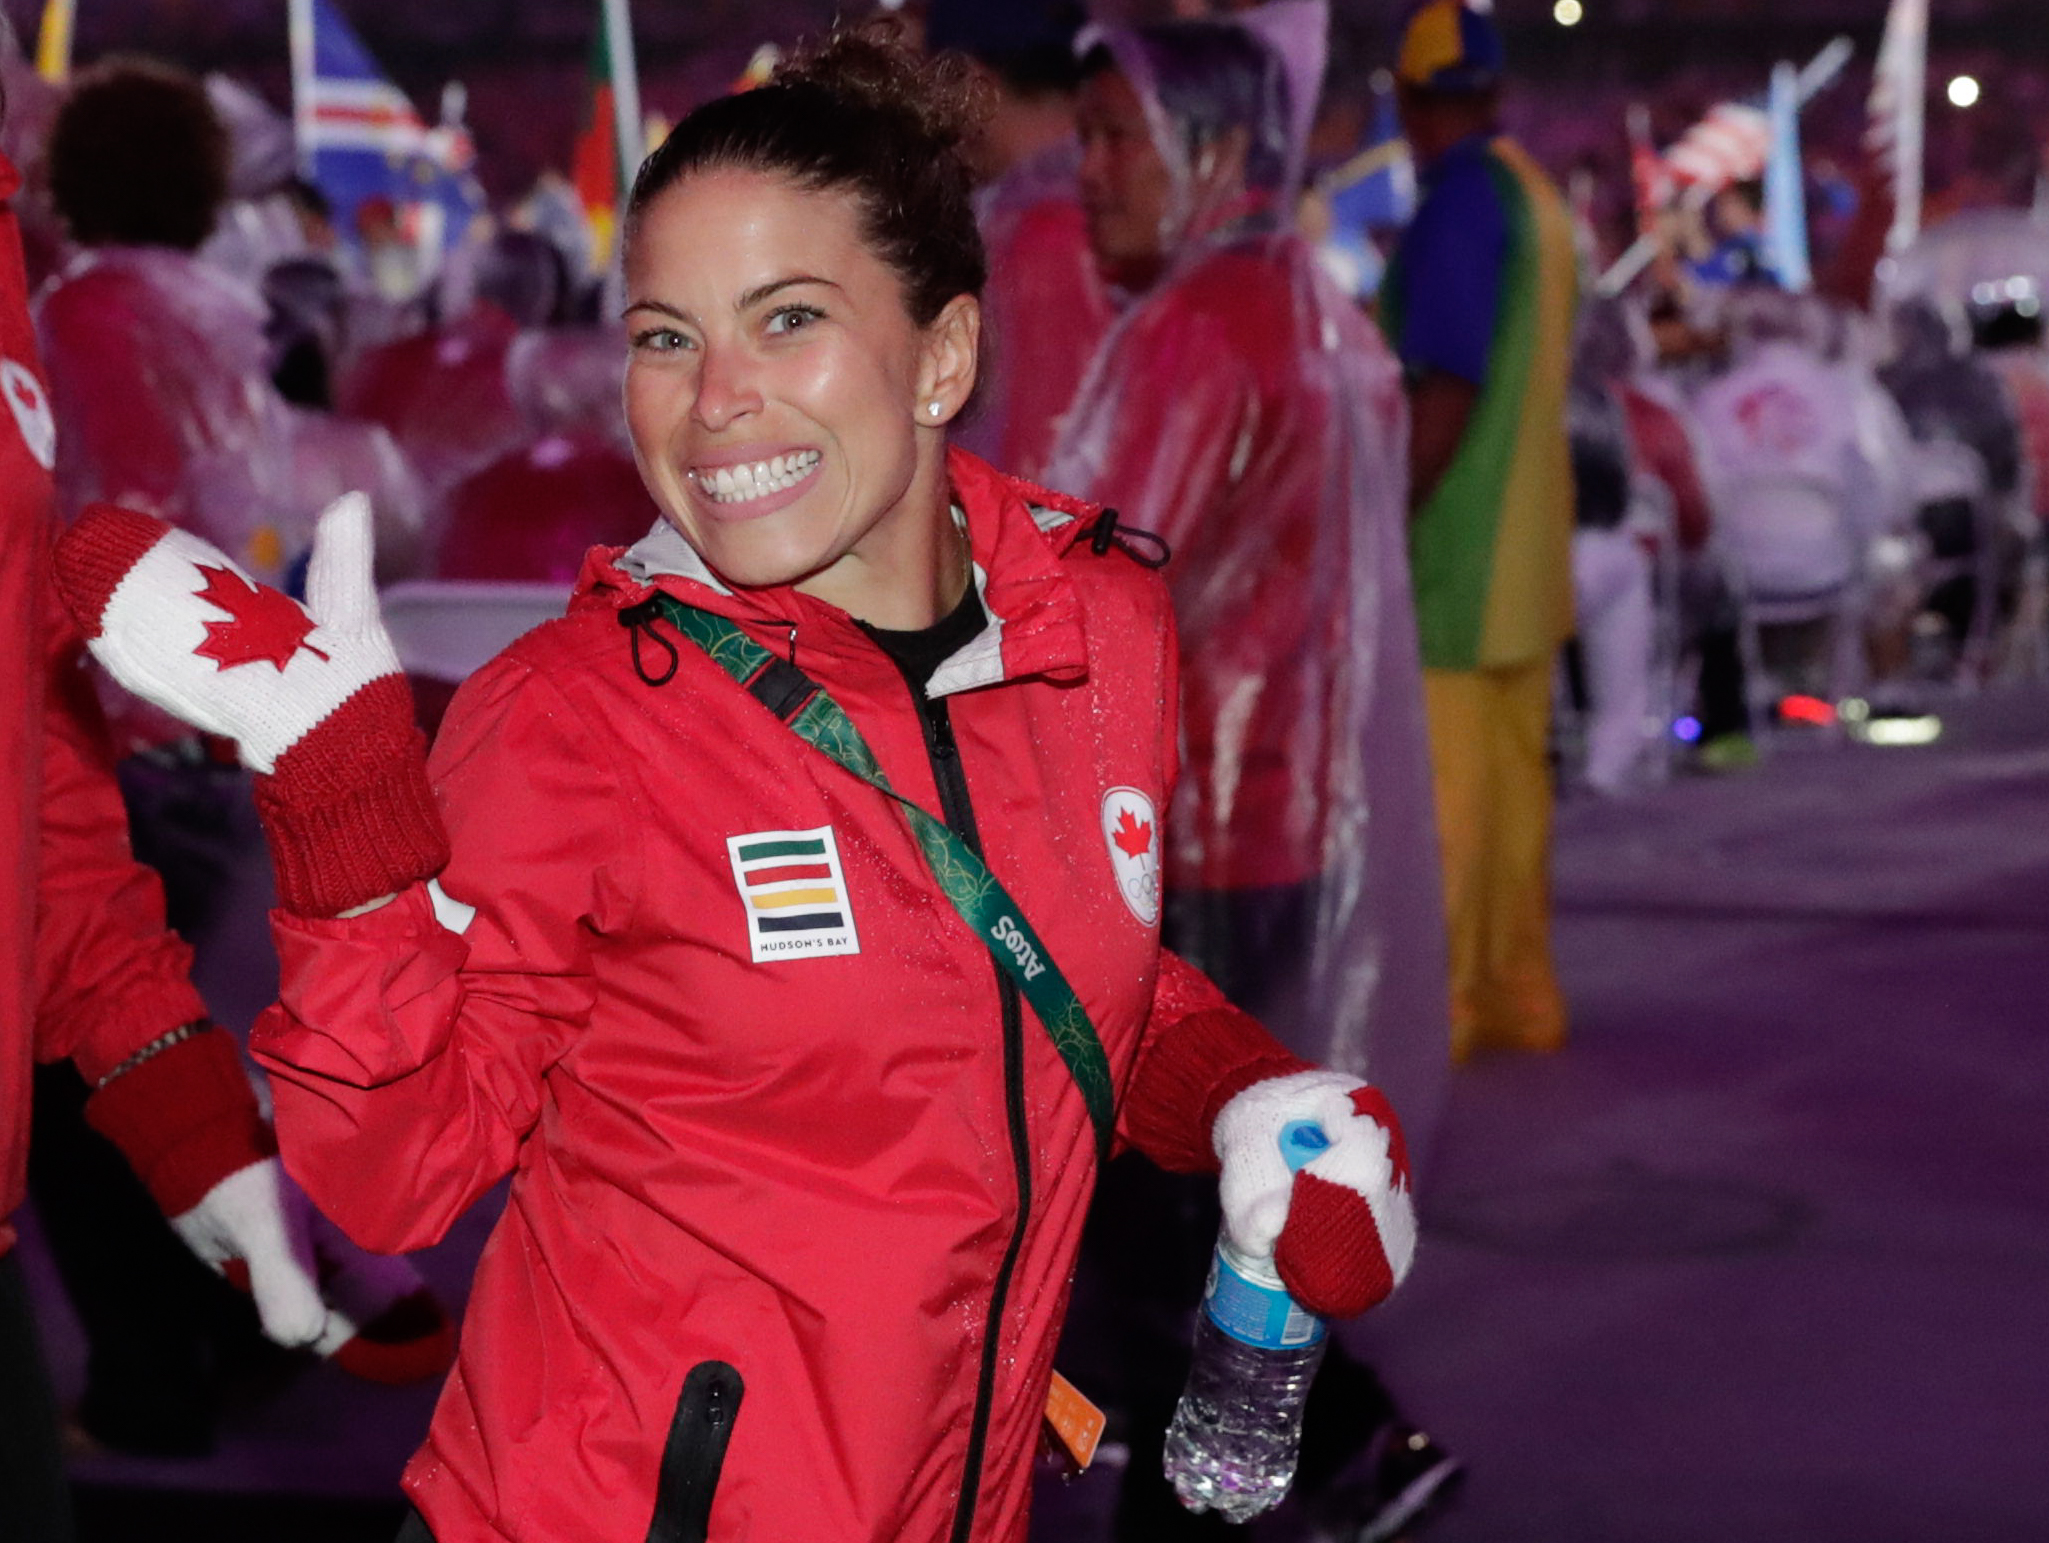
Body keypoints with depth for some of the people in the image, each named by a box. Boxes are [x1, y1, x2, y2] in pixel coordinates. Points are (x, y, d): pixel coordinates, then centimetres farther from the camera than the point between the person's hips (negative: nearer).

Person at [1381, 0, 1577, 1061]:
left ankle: (1433, 1006, -1)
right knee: (1513, 769, 12)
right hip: (1523, 548, 9)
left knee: (1437, 782, -5)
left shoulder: (1459, 206, -15)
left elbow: (1448, 389, -20)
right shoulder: (1537, 198, 11)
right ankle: (1517, 992, 19)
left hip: (1450, 544, -9)